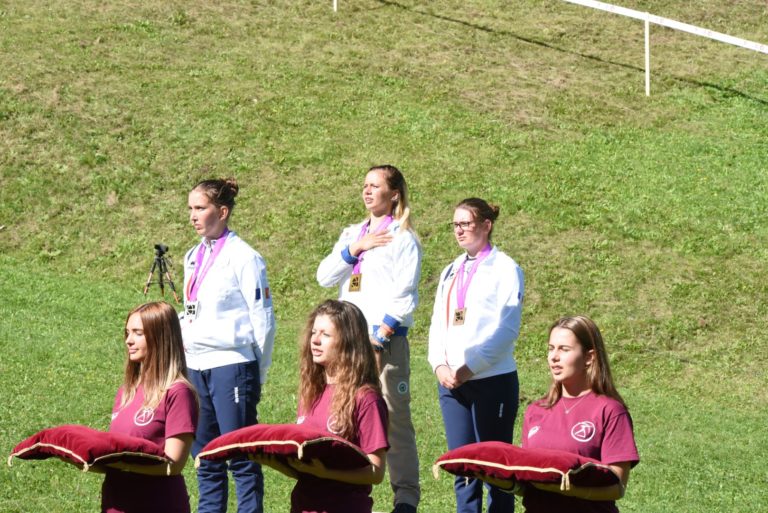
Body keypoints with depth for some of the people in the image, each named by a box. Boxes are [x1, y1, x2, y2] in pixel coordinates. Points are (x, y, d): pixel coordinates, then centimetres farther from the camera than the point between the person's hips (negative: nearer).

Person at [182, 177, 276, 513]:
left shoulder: (243, 258, -8)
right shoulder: (193, 257, 14)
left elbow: (262, 320, -7)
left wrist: (258, 375, -5)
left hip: (231, 363, -7)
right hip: (195, 365, 7)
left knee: (240, 455, -7)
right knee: (204, 455, 11)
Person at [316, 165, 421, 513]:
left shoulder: (403, 239, 0)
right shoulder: (352, 235, 19)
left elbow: (404, 296, -7)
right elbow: (324, 276, 7)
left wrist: (381, 334, -15)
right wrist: (355, 249, -6)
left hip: (386, 340, -6)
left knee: (395, 418, -6)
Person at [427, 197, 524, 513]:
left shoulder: (504, 269, -3)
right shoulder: (451, 273, 17)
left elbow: (505, 328, -10)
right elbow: (438, 324, 15)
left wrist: (470, 367, -15)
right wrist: (439, 365, -3)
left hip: (492, 380, -6)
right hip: (451, 381, 6)